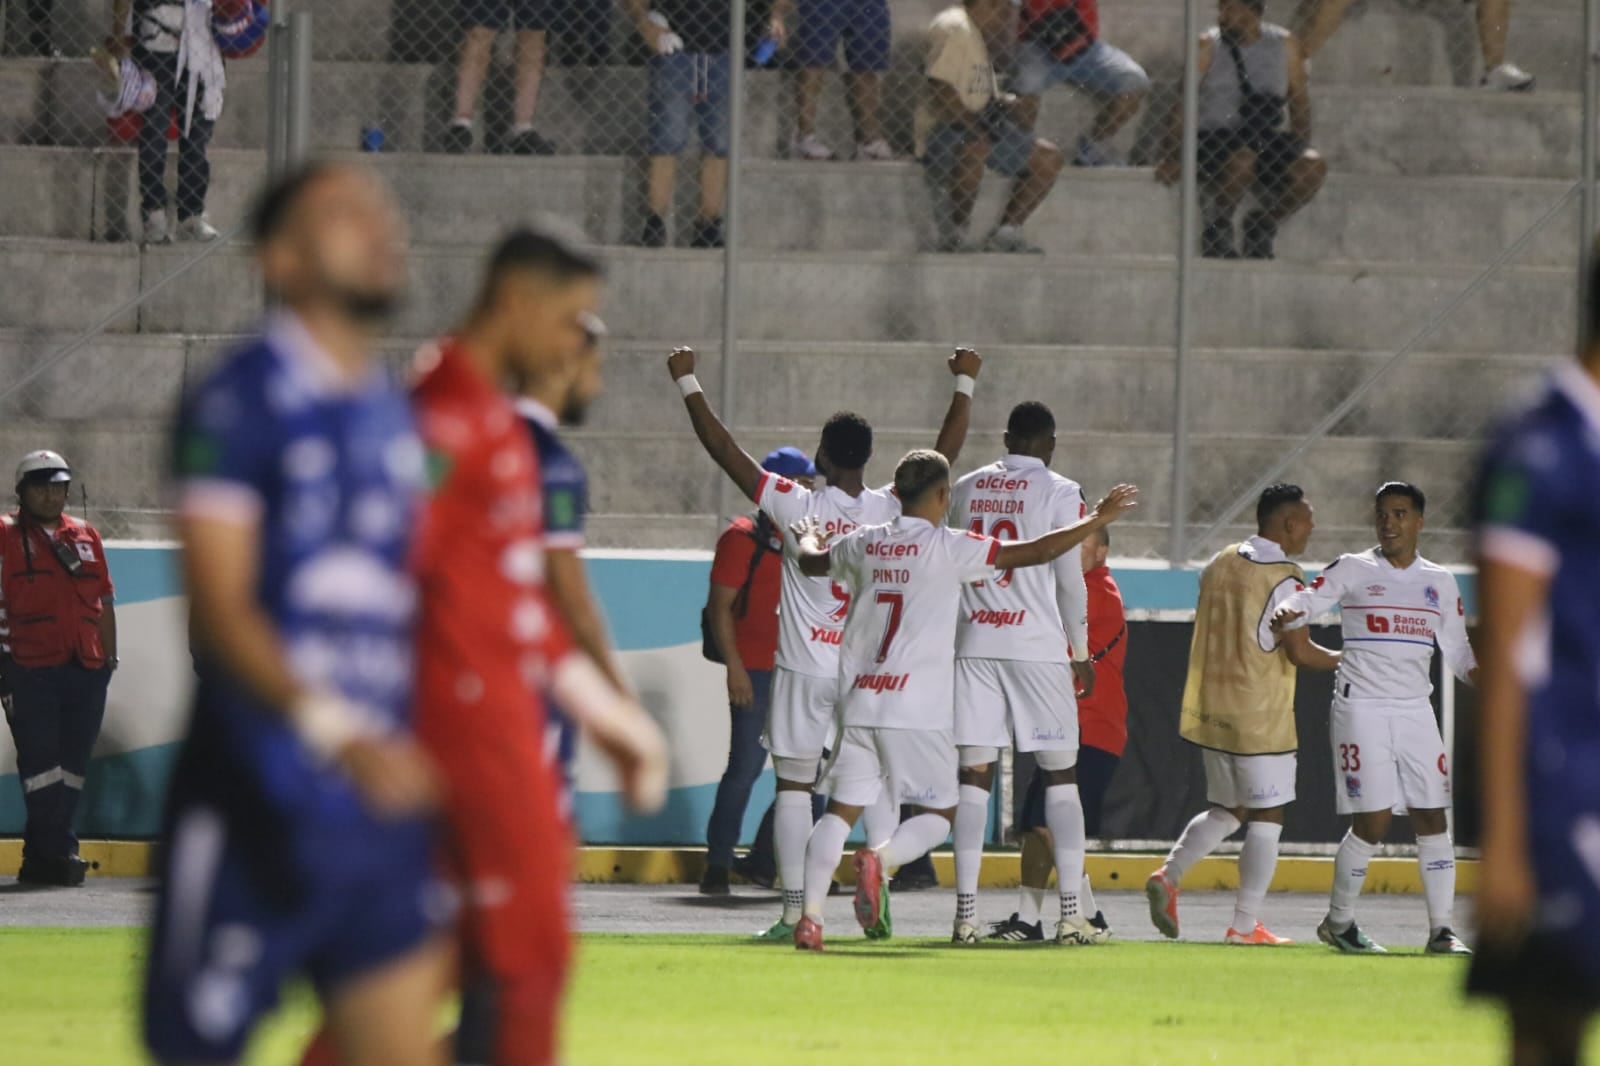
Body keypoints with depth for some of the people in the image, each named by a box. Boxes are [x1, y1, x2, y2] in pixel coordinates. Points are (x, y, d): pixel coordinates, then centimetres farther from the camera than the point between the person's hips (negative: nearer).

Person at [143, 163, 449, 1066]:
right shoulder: (239, 405, -9)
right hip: (256, 812, -7)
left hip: (378, 800, 7)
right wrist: (336, 731, -28)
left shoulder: (395, 418, 14)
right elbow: (220, 608, -17)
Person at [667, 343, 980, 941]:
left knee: (793, 785, 4)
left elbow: (723, 449, -5)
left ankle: (795, 909, -2)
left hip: (805, 671, -2)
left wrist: (687, 384, 5)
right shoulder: (892, 510, -4)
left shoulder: (796, 507, -9)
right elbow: (945, 453, 8)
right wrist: (965, 383, 20)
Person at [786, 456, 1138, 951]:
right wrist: (1099, 518, 4)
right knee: (940, 813, 7)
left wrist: (808, 537, 54)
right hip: (917, 710, -5)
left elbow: (812, 561, 31)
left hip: (858, 703, 5)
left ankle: (810, 914, -8)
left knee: (841, 809, 6)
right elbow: (1037, 552, -7)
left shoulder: (863, 544, 10)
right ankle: (880, 859, -20)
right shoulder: (946, 546, -5)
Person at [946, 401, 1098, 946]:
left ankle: (965, 912, -4)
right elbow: (1070, 581, -3)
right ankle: (1071, 914, -1)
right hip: (1038, 645, -3)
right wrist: (1082, 654, 7)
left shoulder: (965, 490, 10)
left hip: (974, 645, 3)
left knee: (974, 774, 3)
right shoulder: (1059, 493, -3)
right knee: (1061, 775, 4)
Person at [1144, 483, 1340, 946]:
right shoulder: (1284, 577, -13)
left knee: (1227, 809, 19)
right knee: (1266, 817, 1)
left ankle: (1169, 875, -1)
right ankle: (1244, 924, 0)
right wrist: (1343, 660, -2)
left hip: (1212, 711, 7)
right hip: (1260, 717, -7)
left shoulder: (1220, 564, 9)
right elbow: (1299, 652, -17)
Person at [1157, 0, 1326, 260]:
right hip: (1214, 139, -3)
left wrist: (1300, 150, -2)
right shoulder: (1208, 46, -1)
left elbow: (1299, 101, 12)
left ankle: (1262, 226, 2)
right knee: (1241, 161, -37)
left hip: (1267, 140, 3)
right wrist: (1171, 157, -16)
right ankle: (1216, 228, -8)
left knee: (1314, 167, -23)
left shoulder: (1284, 44, 8)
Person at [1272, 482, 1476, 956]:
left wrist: (1481, 675, -5)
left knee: (1433, 818, -1)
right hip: (1361, 707, -4)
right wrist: (1285, 614, -33)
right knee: (1373, 821, -10)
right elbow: (1304, 601, -9)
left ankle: (1441, 930, 4)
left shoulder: (1440, 582, 12)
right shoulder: (1353, 570, 1)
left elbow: (1456, 651, 15)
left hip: (1416, 710, 4)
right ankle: (1338, 921, 8)